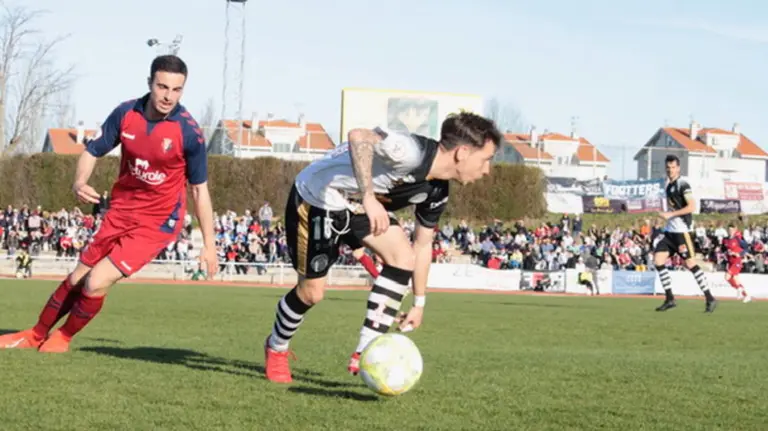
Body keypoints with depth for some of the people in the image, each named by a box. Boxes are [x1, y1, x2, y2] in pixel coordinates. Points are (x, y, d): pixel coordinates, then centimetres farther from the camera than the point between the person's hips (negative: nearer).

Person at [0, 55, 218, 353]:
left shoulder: (189, 132, -19)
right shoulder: (125, 114, -9)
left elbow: (200, 189, -9)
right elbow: (92, 152, 3)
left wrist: (209, 245, -7)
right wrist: (79, 183, -18)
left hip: (157, 222, -4)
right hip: (121, 211, 4)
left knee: (96, 283, -13)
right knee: (77, 278, 12)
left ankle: (63, 337, 16)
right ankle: (37, 335, 36)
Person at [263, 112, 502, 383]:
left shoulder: (436, 192, -4)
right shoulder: (412, 152, -33)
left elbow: (422, 244, 10)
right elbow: (359, 136, -49)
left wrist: (419, 303, 14)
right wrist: (369, 197, -57)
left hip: (357, 206, 8)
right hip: (316, 197, -8)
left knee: (403, 257, -12)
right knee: (311, 292, -1)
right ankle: (275, 348, 32)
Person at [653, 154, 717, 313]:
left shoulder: (683, 185, -11)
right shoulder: (669, 184, 15)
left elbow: (692, 206, -21)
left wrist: (671, 214, -22)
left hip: (682, 230, -9)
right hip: (669, 230, 9)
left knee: (690, 263, -10)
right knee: (658, 261, 0)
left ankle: (710, 299, -2)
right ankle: (670, 299, 6)